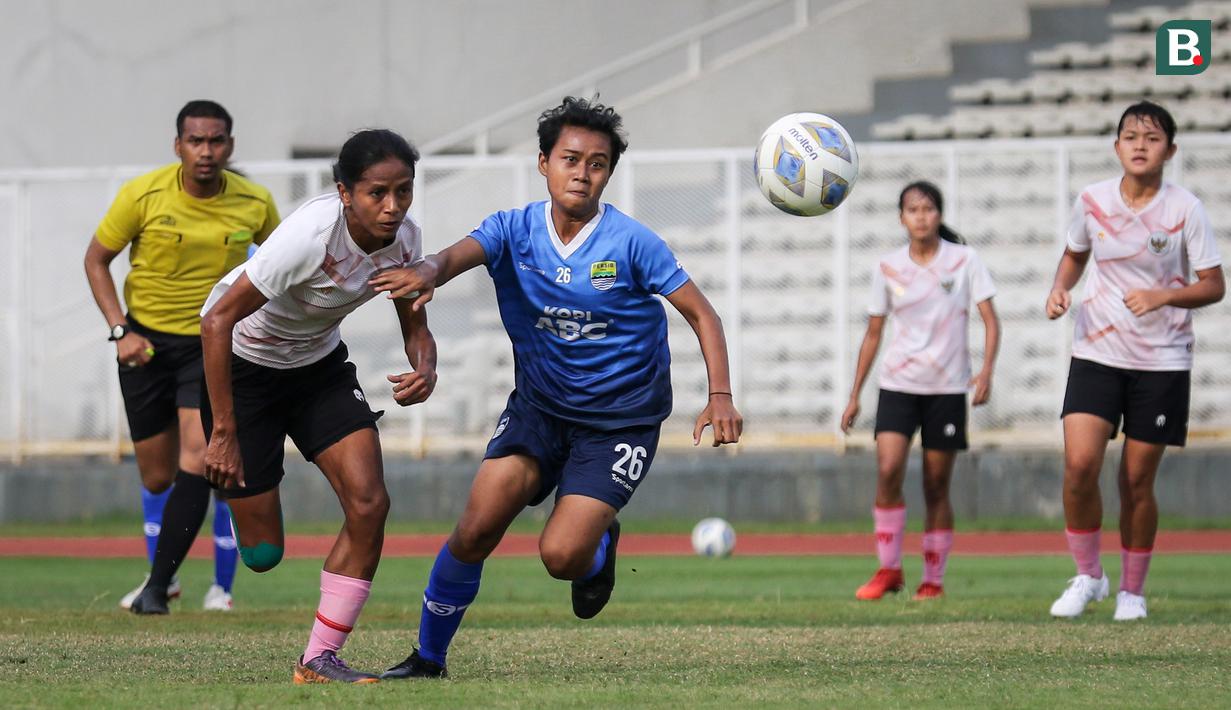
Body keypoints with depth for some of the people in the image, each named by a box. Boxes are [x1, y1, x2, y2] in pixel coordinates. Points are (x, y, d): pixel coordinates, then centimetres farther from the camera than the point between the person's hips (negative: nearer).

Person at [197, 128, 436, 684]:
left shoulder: (403, 237, -14)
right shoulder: (312, 235, -33)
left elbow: (415, 330, -1)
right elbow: (218, 320, -30)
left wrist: (425, 370, -26)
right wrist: (224, 433, -30)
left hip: (319, 362, 5)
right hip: (240, 363, -5)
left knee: (369, 503, -15)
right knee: (261, 554, -4)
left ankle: (320, 660, -4)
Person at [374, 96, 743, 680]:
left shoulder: (631, 243, -13)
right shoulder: (514, 231, -7)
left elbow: (701, 314, -9)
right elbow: (461, 253, -27)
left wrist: (720, 397, -22)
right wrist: (429, 272, -52)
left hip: (621, 418, -3)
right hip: (538, 405, 3)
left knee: (561, 556, -17)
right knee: (476, 530, -13)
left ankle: (600, 548, 21)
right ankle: (428, 657, 7)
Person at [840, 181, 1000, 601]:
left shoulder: (963, 260, -1)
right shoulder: (888, 268, 4)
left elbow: (990, 319, -3)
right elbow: (873, 334, 11)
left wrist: (986, 370, -19)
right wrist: (854, 396, 9)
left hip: (948, 388, -1)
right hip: (898, 385, 1)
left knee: (937, 486, 2)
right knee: (888, 470, -16)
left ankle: (934, 579, 13)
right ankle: (889, 569, -5)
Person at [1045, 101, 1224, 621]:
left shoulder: (1185, 210, -8)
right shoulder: (1092, 202, -1)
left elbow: (1213, 286, -5)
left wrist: (1163, 296, -22)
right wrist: (1060, 288, -2)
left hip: (1162, 362, -1)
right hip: (1097, 353, 2)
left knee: (1137, 481, 2)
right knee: (1079, 464, -15)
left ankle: (1133, 591, 19)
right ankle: (1087, 575, 5)